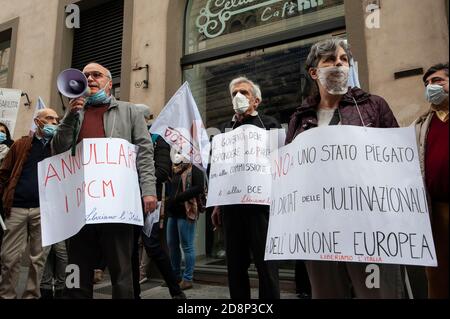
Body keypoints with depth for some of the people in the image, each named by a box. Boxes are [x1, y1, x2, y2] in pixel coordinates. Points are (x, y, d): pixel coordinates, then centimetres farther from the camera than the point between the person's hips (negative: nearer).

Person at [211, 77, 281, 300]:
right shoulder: (226, 129, 17)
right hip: (231, 204, 4)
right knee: (235, 264, 9)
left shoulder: (268, 124, 7)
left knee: (265, 263, 0)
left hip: (259, 202, -4)